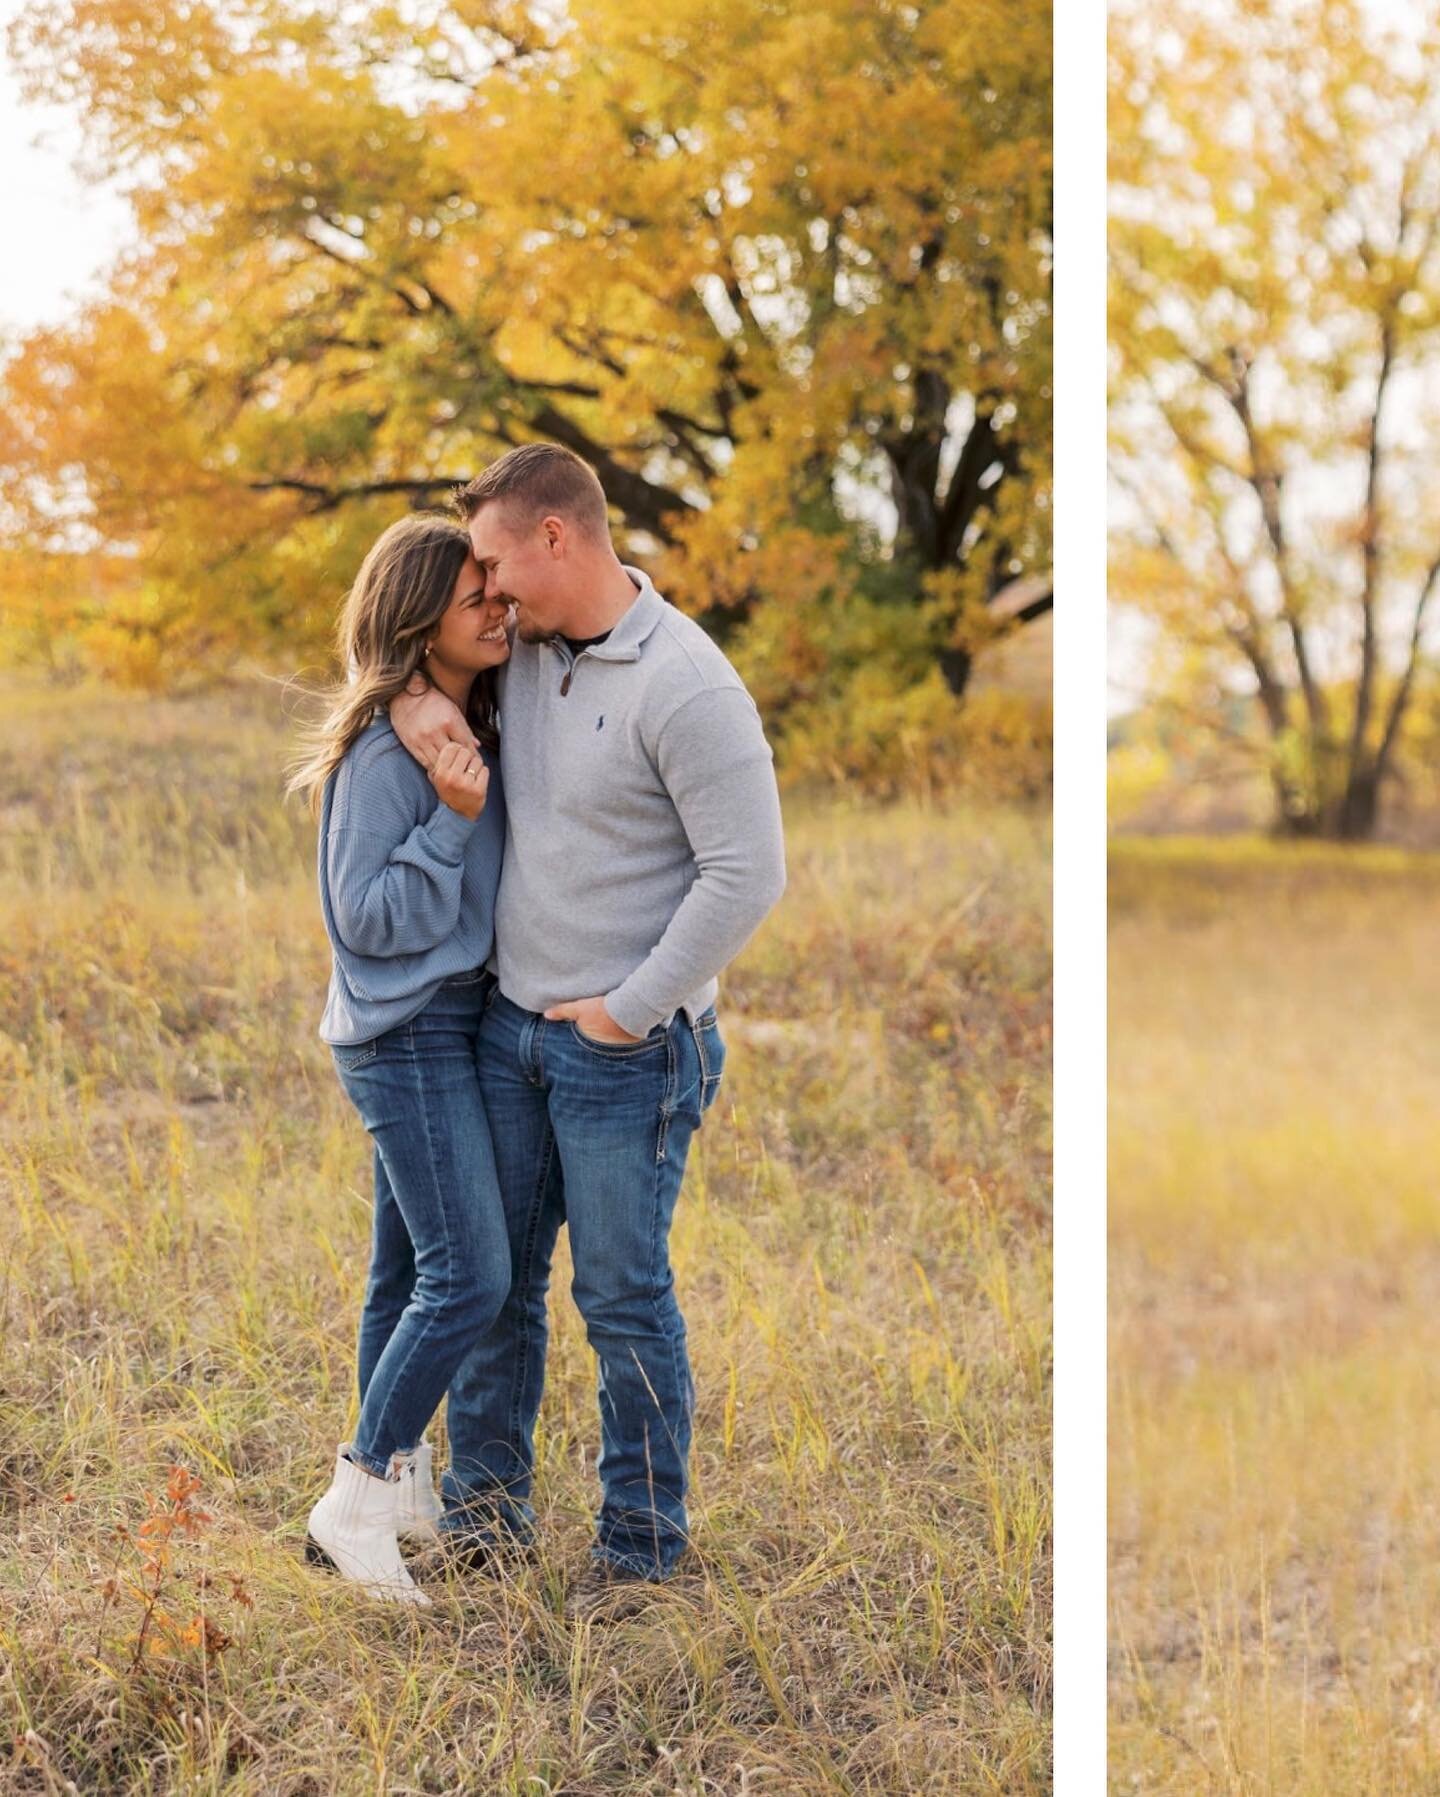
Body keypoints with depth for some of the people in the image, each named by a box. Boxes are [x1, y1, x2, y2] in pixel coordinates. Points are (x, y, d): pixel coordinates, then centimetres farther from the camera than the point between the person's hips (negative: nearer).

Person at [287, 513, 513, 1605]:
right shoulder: (384, 752, -18)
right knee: (472, 1277, -10)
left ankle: (396, 1479, 23)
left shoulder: (473, 730, 9)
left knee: (413, 1273, 14)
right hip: (405, 1034, -9)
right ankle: (355, 1508, -2)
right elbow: (370, 917, -18)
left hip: (455, 1023, 9)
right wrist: (450, 819, -25)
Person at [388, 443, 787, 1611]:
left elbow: (748, 874, -21)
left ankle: (643, 1542, 17)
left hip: (628, 1051, -7)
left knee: (623, 1297, 2)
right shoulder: (520, 645, 5)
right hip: (511, 1028, 7)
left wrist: (630, 1010, -16)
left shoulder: (685, 687, -19)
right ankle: (488, 1499, 29)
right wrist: (412, 695, -3)